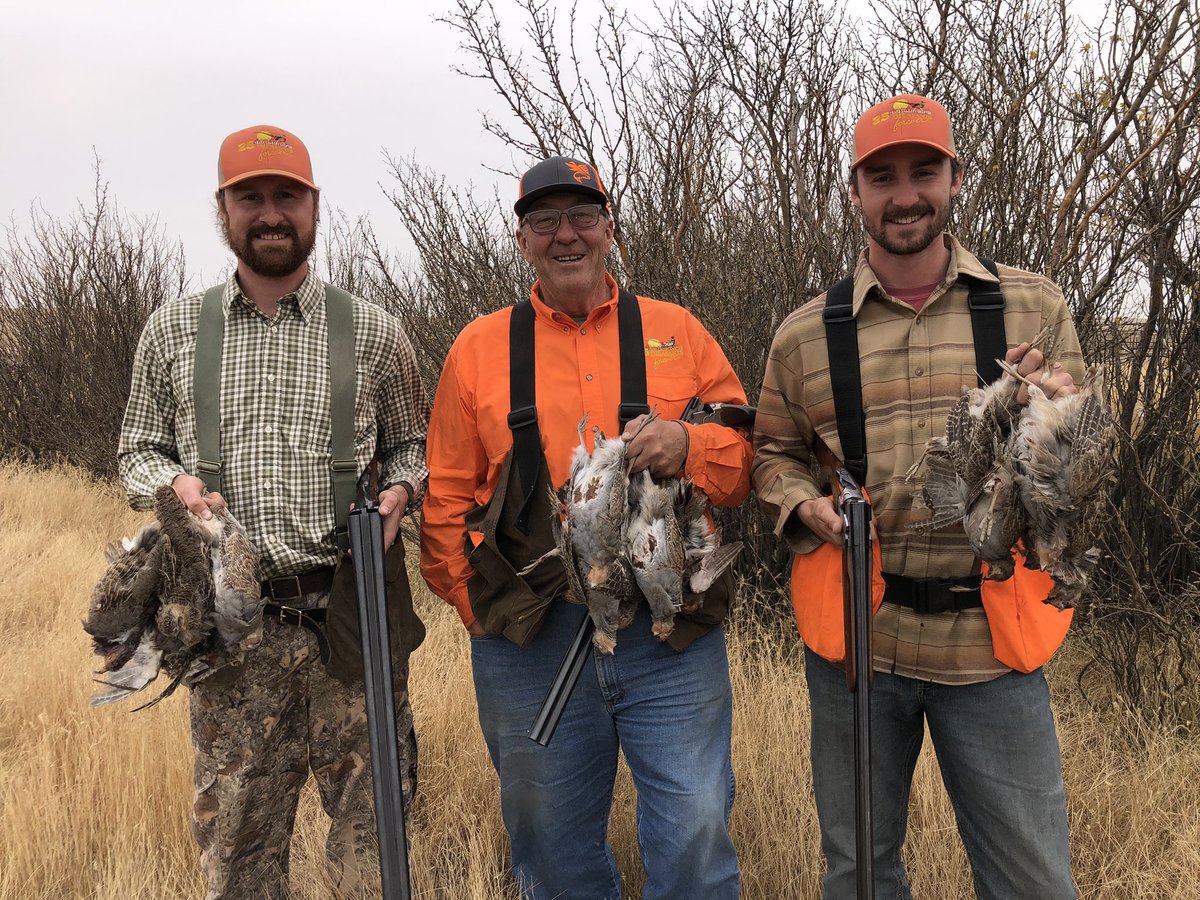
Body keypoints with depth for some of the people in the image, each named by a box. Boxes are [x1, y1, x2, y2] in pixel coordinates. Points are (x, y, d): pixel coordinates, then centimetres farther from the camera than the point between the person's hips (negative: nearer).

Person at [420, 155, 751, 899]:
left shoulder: (675, 330, 7)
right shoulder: (480, 347, 7)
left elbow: (748, 456, 7)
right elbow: (447, 499, 8)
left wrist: (688, 446, -14)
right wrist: (482, 608, -1)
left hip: (671, 636, 0)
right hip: (531, 643, 1)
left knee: (695, 834, 2)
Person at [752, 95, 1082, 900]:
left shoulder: (1033, 306, 3)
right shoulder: (807, 334, 3)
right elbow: (774, 453, 14)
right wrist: (803, 504, -8)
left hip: (992, 641, 0)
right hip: (855, 638, 1)